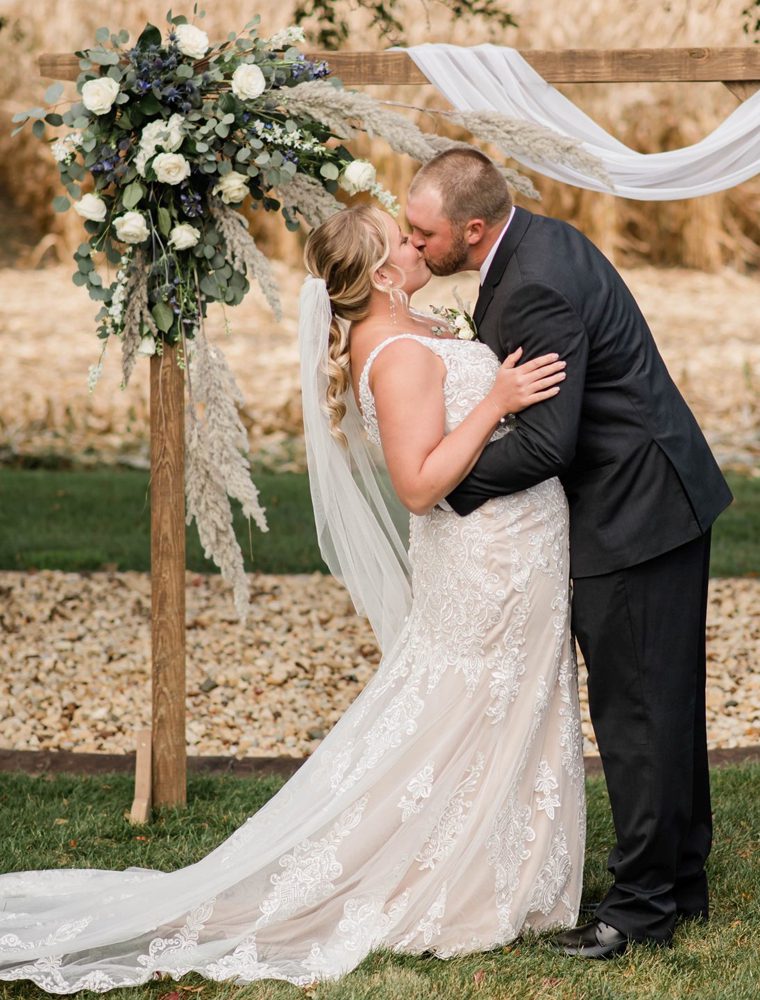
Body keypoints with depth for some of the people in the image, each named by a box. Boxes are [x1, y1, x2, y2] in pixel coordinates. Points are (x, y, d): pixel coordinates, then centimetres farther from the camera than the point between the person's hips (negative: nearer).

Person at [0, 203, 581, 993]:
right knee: (469, 731, 0)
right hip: (494, 567, -10)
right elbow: (419, 485, -28)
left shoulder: (406, 331, 8)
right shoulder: (400, 357, -23)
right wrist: (495, 403, -30)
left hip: (492, 559, 10)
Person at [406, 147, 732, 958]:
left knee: (634, 711, -2)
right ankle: (681, 881, 28)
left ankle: (643, 903, 8)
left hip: (634, 516, -11)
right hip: (663, 498, 11)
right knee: (666, 703, 17)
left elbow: (547, 443, -27)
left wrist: (448, 486, -15)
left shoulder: (535, 288, -25)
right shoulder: (539, 240, 6)